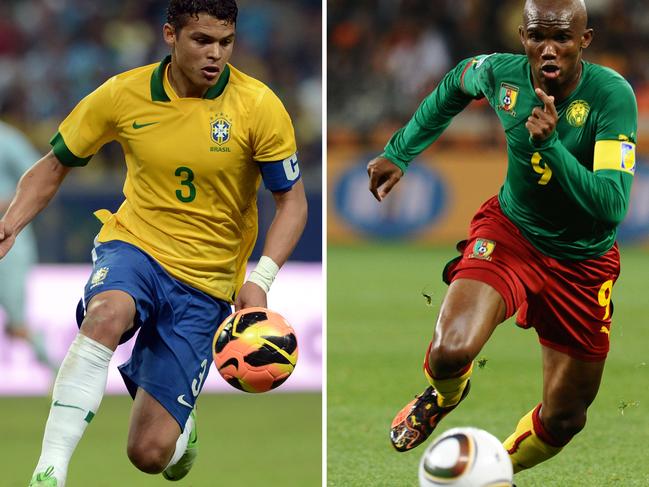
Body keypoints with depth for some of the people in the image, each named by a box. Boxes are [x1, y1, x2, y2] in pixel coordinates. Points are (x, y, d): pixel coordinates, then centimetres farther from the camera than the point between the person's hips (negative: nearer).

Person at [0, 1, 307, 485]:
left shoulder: (259, 106, -10)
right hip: (133, 247, 1)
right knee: (106, 316, -40)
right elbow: (54, 165, 8)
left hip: (206, 283, 0)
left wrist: (260, 279, -17)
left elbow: (292, 201, -2)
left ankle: (181, 425, 32)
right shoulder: (123, 95, -5)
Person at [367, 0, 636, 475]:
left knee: (562, 422, 9)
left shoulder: (613, 95, -26)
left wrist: (550, 145, -43)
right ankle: (445, 393, 11)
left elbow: (611, 209, -33)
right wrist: (398, 154, 16)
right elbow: (454, 86, 12)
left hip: (583, 264, 0)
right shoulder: (500, 73, -16)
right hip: (510, 230, 1)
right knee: (451, 352, -28)